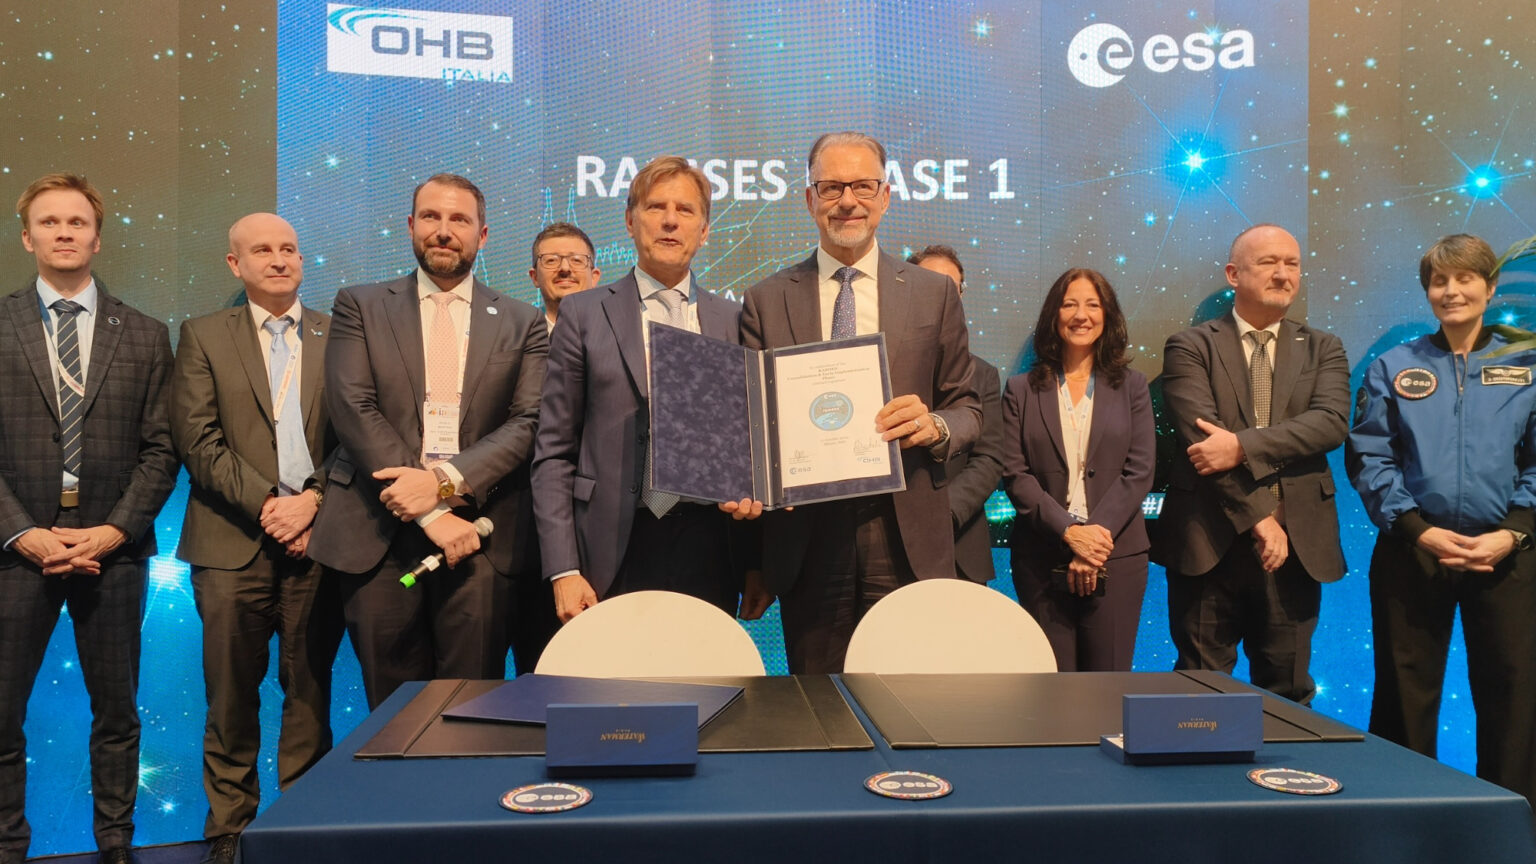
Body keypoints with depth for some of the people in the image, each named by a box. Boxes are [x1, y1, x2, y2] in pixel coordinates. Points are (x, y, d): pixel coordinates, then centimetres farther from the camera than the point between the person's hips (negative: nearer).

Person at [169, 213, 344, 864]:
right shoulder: (203, 336, 9)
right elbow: (198, 440, -1)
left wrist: (312, 500, -10)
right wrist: (266, 502, -11)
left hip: (315, 540, 1)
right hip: (233, 542, 0)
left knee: (310, 692, 6)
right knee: (232, 698, 5)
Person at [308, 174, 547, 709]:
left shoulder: (522, 323, 12)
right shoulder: (360, 307, 10)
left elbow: (529, 422, 1)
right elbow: (353, 409, -3)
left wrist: (446, 481, -14)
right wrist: (431, 517, -12)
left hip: (478, 532, 0)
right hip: (378, 534, 0)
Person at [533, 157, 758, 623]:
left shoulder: (732, 320, 10)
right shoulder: (583, 314, 4)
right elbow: (553, 452, 2)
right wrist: (562, 570, -6)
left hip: (709, 550, 2)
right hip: (617, 554, -1)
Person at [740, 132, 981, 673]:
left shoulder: (934, 295, 8)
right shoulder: (766, 300, 7)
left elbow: (968, 410, 10)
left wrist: (934, 425, -12)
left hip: (905, 540, 0)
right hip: (806, 534, 0)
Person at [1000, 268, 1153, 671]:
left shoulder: (1131, 386, 10)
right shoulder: (1022, 390, 7)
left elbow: (1139, 471, 1)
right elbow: (1014, 474, -2)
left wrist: (1099, 533, -12)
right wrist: (1069, 532, -13)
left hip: (1116, 555, 1)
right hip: (1041, 558, 0)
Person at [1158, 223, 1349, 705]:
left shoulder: (1322, 350, 12)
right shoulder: (1190, 348, 2)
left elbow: (1332, 422, -7)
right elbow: (1201, 434, -10)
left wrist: (1242, 445, -20)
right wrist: (1259, 516, -15)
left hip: (1296, 544, 3)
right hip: (1211, 543, -2)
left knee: (1287, 694, 11)